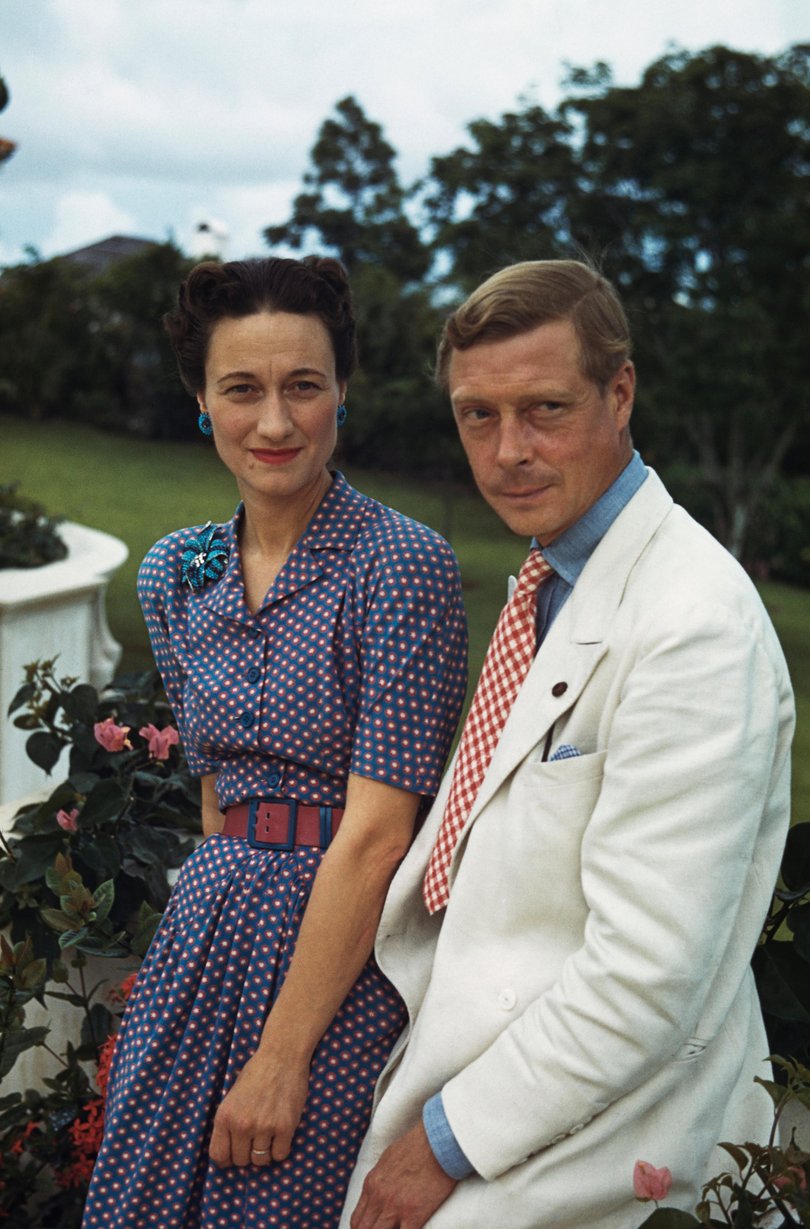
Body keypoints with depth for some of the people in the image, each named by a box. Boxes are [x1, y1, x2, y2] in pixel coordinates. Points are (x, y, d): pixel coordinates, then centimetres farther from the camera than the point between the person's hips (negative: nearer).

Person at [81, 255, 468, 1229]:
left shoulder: (403, 563, -14)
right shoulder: (176, 573, 6)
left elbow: (374, 833, -17)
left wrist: (283, 1057, -16)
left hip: (346, 958, -5)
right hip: (203, 932, 6)